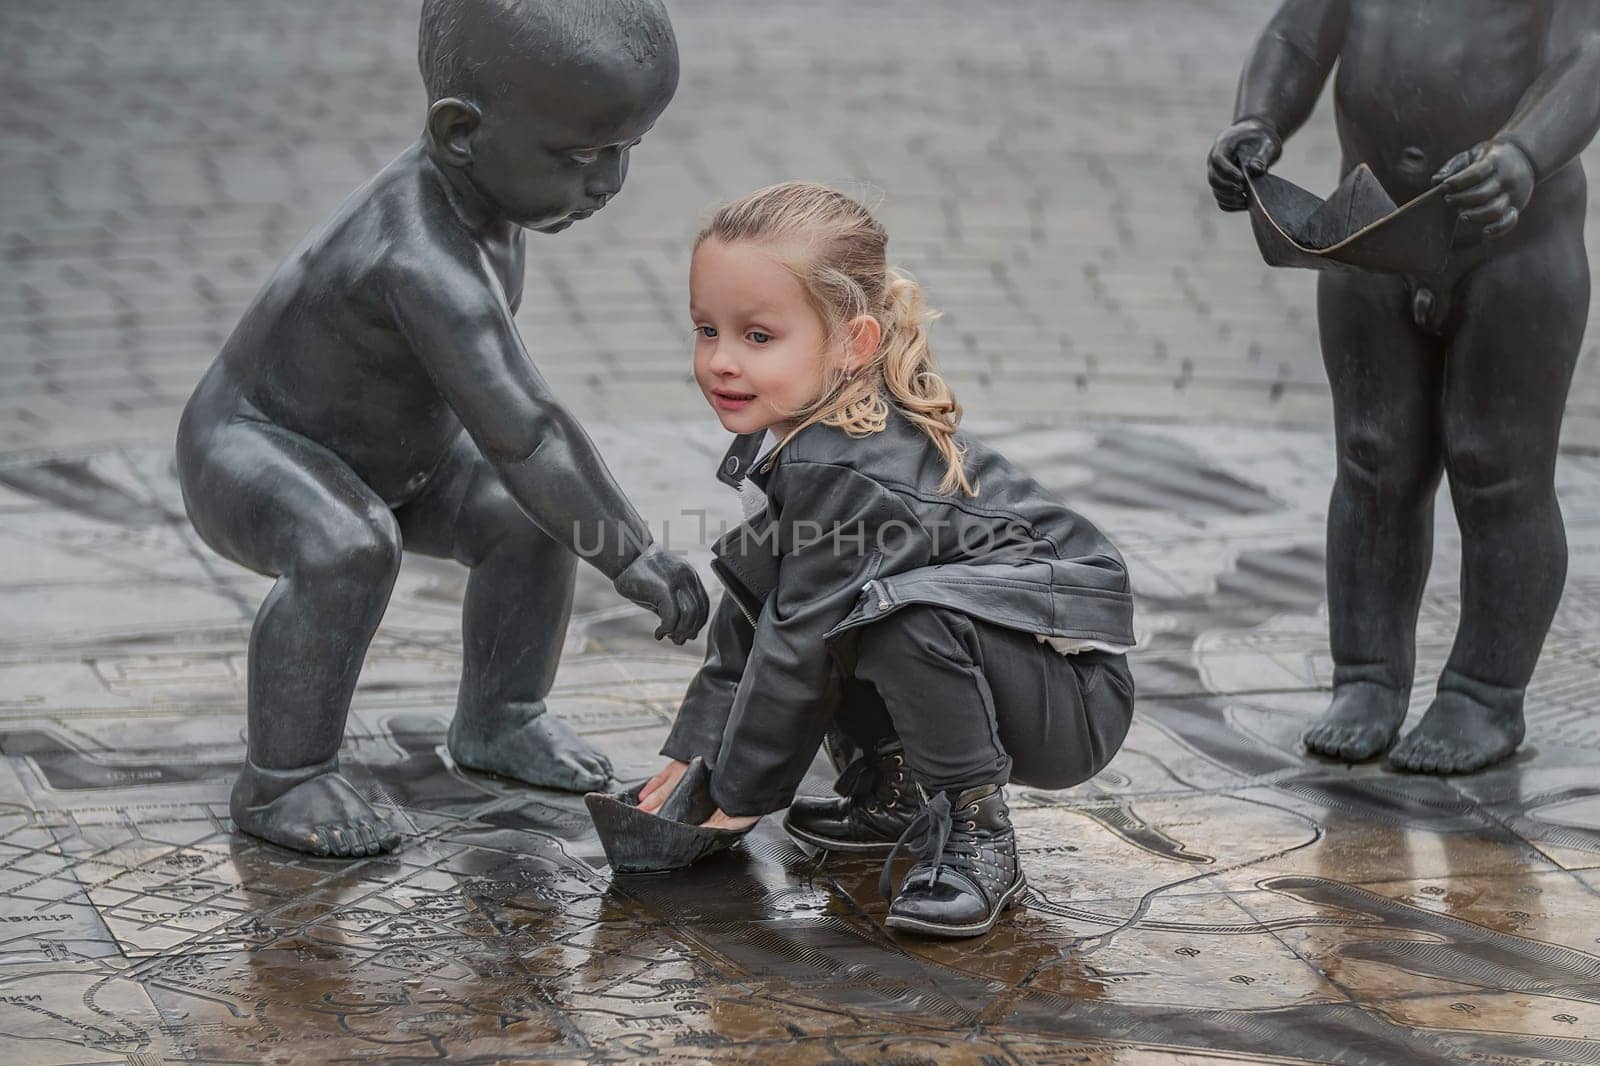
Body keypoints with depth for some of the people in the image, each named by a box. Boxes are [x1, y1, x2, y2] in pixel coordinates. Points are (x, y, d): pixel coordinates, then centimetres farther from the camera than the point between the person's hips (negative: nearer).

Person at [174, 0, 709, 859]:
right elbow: (520, 434, -43)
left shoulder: (462, 179, -11)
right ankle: (281, 780, -20)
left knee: (533, 515, -1)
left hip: (372, 452, 9)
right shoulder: (429, 264, -40)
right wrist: (632, 558, -39)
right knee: (348, 549, -36)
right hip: (247, 447, -9)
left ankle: (497, 719, 18)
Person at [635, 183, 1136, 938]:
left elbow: (797, 648, -21)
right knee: (759, 574, 6)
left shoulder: (845, 474, -27)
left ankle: (976, 841, -18)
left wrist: (741, 796, -10)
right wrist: (696, 753, 10)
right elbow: (751, 621, 13)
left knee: (909, 612, -38)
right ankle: (897, 792, 16)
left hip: (1073, 692, -10)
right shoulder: (790, 438, 3)